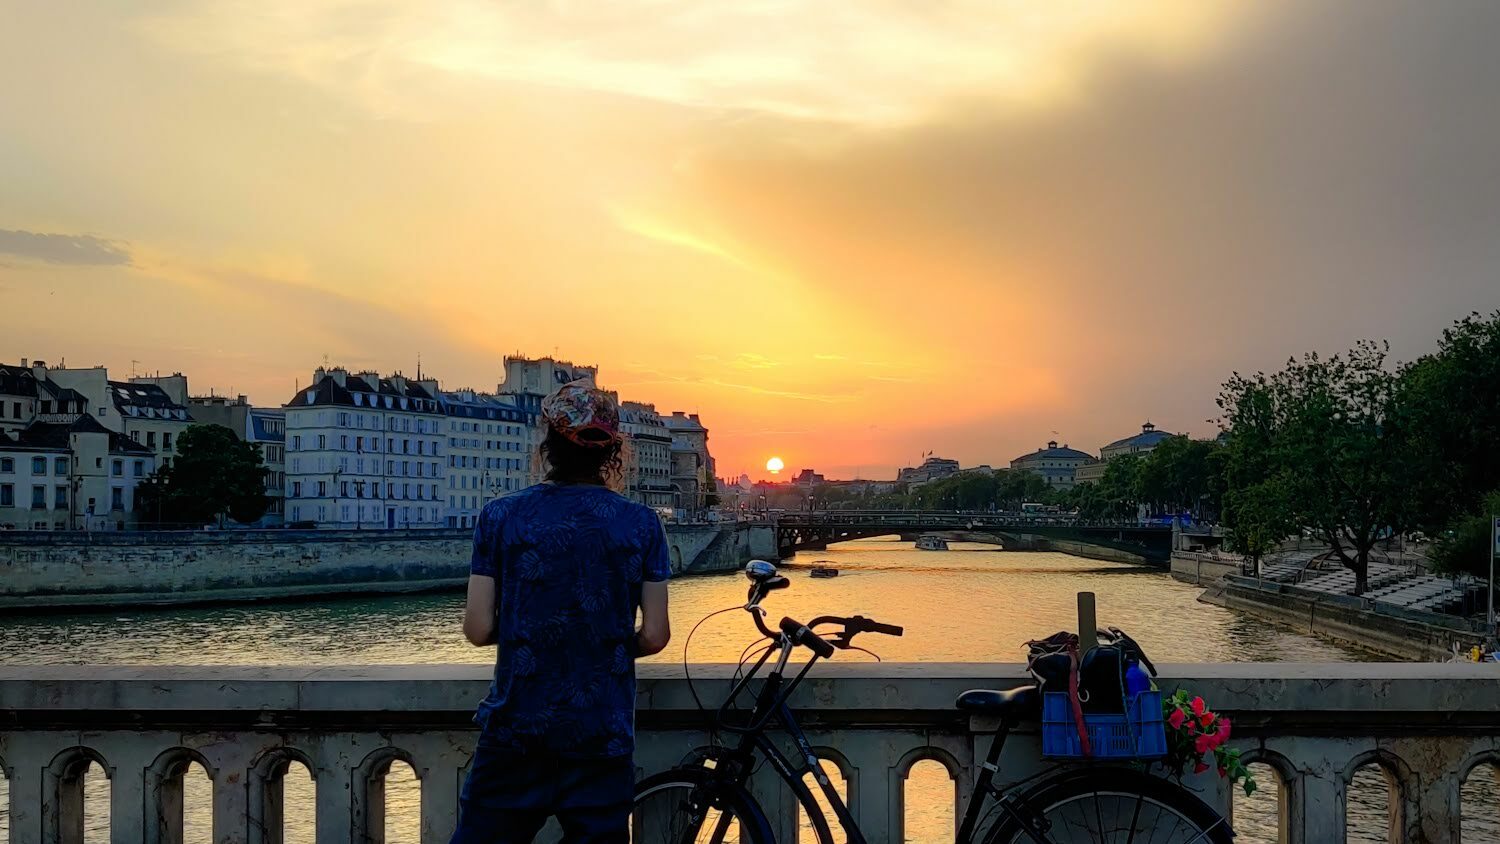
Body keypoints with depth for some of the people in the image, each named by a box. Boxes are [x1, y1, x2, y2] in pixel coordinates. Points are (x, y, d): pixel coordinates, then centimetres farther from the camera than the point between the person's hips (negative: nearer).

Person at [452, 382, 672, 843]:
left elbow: (478, 629, -5)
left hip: (515, 732, 0)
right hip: (602, 737, 0)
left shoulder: (500, 516, -3)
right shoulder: (642, 525, -2)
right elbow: (654, 636, -3)